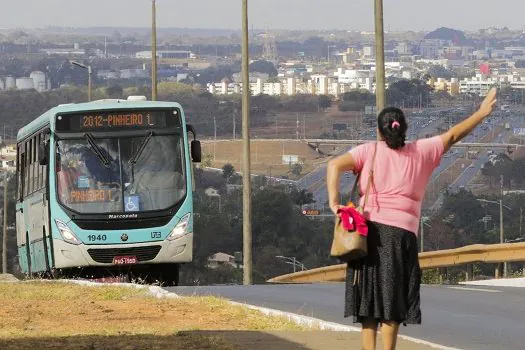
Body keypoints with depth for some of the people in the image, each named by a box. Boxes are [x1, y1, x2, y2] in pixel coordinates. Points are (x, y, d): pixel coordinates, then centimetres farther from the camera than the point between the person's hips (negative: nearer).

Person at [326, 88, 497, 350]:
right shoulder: (421, 152, 10)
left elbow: (335, 165, -7)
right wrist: (482, 113, 28)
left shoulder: (369, 151, 8)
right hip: (401, 233, -1)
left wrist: (334, 202, -15)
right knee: (393, 303, 2)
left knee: (369, 299, 5)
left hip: (370, 230, 1)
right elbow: (453, 135, 18)